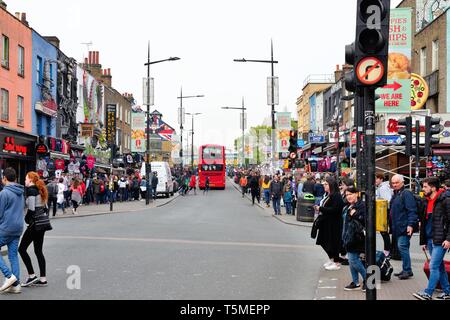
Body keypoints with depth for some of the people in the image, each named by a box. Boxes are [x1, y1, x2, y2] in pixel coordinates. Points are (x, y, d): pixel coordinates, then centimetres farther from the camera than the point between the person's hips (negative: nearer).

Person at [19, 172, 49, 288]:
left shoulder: (31, 190, -12)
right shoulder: (40, 190, 15)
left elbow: (31, 208, -18)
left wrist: (27, 220, -6)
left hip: (34, 223, -9)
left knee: (22, 248, 0)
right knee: (38, 251, 10)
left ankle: (32, 276, -2)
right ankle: (42, 279, 9)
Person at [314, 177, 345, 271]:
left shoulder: (336, 196, -18)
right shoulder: (327, 195, 12)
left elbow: (334, 209, -25)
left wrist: (321, 209, -19)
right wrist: (319, 208, 3)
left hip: (334, 224, -10)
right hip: (326, 223, 10)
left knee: (333, 242, -2)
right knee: (324, 242, 15)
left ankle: (337, 263, 9)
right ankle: (331, 259, 31)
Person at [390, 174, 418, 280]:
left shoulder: (406, 194, -11)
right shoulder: (395, 195, 18)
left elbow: (412, 211, -18)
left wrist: (410, 225, -24)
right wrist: (392, 226, 23)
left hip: (405, 227, -10)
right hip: (398, 227, 10)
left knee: (402, 246, -12)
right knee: (403, 247, 12)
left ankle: (407, 270, -7)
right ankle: (405, 270, 19)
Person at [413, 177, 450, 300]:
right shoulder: (427, 202, 15)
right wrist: (423, 241, 19)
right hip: (430, 240, 8)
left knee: (433, 266, -9)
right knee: (439, 267, 13)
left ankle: (428, 293, -8)